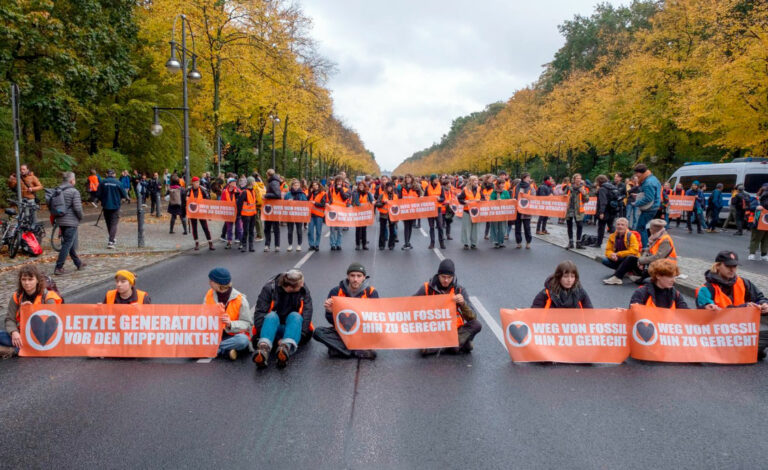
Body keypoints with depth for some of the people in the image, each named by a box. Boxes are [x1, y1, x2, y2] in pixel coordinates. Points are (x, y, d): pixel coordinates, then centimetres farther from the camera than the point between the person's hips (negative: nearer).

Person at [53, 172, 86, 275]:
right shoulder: (74, 191, -13)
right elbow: (78, 208, -18)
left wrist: (56, 217, 19)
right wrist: (80, 217, -1)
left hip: (60, 221, 8)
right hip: (71, 221, -8)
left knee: (71, 243, 18)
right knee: (67, 244, -4)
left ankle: (78, 263, 31)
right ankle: (58, 268, -6)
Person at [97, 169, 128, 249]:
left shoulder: (102, 182, -4)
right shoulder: (117, 182, -7)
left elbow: (99, 195, -4)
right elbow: (124, 194, -2)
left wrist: (102, 201, 15)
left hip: (106, 206, 2)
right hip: (115, 206, -2)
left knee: (108, 223, 17)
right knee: (114, 223, -2)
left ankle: (112, 239, 28)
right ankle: (111, 241, -14)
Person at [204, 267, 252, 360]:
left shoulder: (240, 299, -10)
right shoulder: (209, 295, 4)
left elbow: (247, 324, -8)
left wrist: (230, 324, -27)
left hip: (232, 336, -3)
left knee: (242, 340, -38)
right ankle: (226, 351, -26)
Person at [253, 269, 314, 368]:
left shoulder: (303, 290, -6)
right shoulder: (269, 288, -11)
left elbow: (306, 314, -14)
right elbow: (259, 314, -16)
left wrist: (301, 335, -28)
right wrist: (277, 338, -26)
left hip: (294, 326, 1)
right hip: (274, 326, -1)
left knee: (295, 316, -30)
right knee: (272, 316, -31)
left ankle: (287, 347, -58)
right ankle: (264, 348, -58)